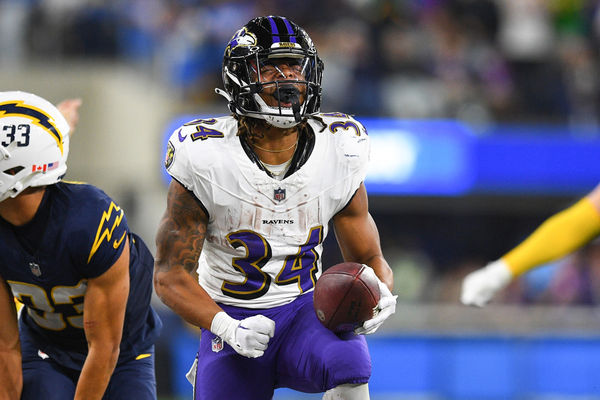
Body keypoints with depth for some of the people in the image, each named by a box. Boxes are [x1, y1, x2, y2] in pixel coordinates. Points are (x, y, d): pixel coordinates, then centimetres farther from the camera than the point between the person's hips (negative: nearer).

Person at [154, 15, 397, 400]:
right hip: (232, 320, 0)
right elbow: (172, 273, -8)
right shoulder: (206, 158, -12)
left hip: (305, 309, 0)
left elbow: (369, 258, 7)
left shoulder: (339, 151, -4)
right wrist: (229, 329, -24)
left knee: (349, 367, -29)